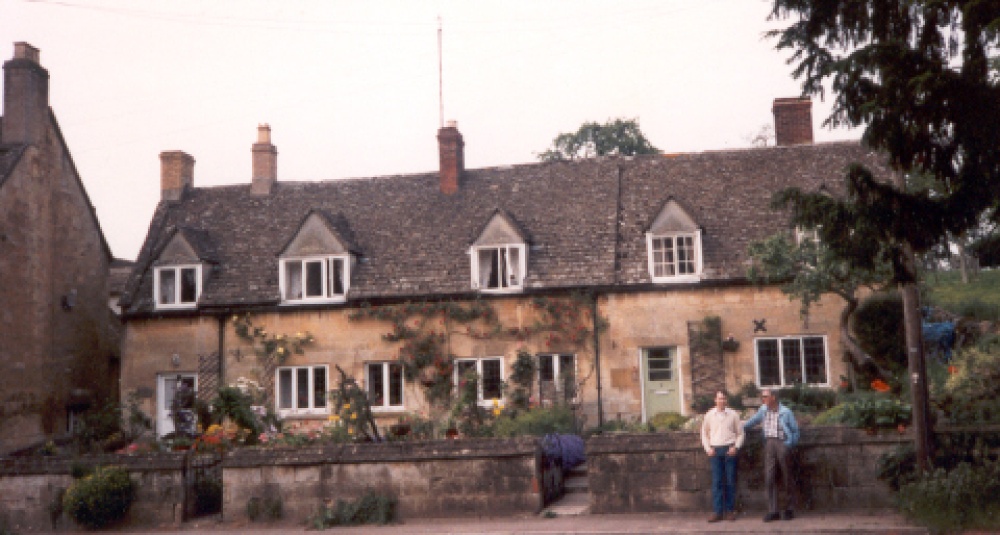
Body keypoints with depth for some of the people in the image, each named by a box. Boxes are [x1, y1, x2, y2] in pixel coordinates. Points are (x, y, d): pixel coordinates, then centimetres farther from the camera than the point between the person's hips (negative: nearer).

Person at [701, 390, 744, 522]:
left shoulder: (733, 414, 3)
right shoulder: (709, 415, 6)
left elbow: (740, 433, 6)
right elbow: (704, 433, 12)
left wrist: (736, 447, -6)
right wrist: (708, 448, 1)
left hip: (729, 450, -1)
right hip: (715, 450, 1)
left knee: (730, 481, 3)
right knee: (717, 481, 0)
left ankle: (730, 510, 12)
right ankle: (718, 511, 2)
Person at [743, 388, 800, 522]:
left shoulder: (785, 412, -4)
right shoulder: (763, 410, 10)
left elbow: (795, 430, 3)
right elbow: (753, 421, 27)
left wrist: (790, 444, -3)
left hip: (782, 444, -4)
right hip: (769, 444, 4)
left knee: (787, 479, 5)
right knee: (769, 478, -4)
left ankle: (789, 510, 15)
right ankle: (773, 511, -2)